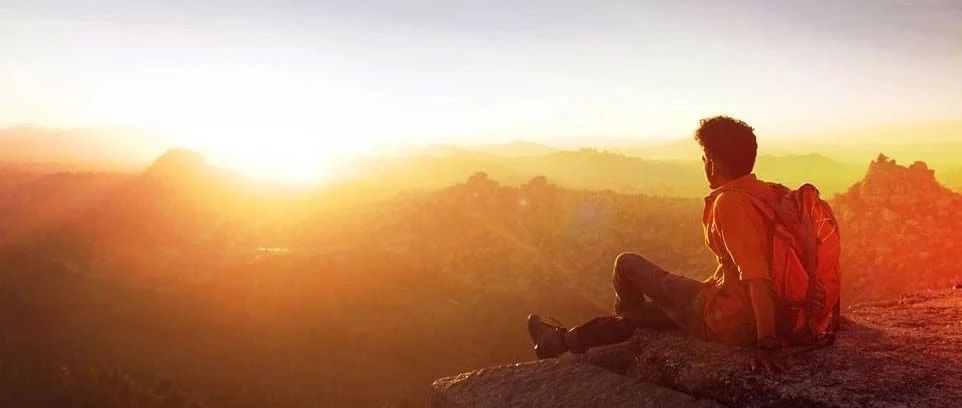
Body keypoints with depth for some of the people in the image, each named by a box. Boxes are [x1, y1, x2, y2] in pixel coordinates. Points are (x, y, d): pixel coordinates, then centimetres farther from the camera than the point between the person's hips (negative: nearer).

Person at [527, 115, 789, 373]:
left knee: (627, 263, 7)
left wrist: (767, 344, -30)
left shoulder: (730, 203, -23)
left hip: (727, 322, -9)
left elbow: (757, 277, -31)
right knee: (650, 305, 26)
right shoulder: (766, 192, 4)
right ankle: (563, 340, 42)